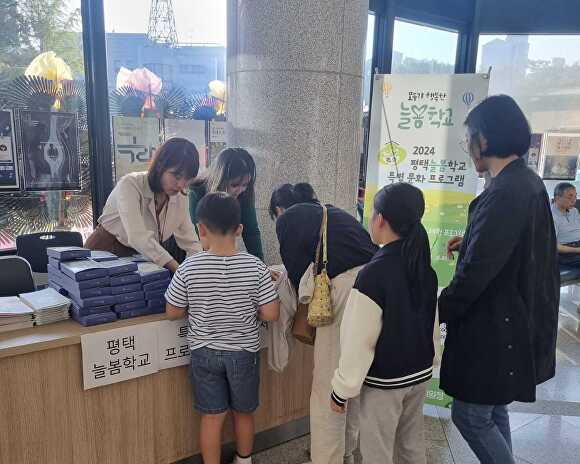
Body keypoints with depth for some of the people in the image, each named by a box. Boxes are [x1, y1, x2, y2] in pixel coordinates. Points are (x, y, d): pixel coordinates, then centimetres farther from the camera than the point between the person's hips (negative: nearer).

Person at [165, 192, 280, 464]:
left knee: (212, 417, 14)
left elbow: (173, 313, -6)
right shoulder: (255, 267, -16)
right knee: (244, 413, 22)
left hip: (205, 352, 0)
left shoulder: (189, 268, -16)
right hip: (244, 352, 1)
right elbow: (271, 314, -13)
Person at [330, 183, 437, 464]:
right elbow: (431, 322, 8)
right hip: (421, 374, 7)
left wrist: (342, 390, -12)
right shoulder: (425, 267, -2)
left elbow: (359, 340, -22)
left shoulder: (374, 273, -24)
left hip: (384, 381, -7)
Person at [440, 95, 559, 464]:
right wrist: (470, 242, 18)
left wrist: (437, 312, -12)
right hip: (516, 321, 10)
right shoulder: (529, 182, 7)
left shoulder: (505, 193, -25)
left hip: (495, 328, -10)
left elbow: (476, 271, -25)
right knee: (493, 410, 22)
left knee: (470, 415, 5)